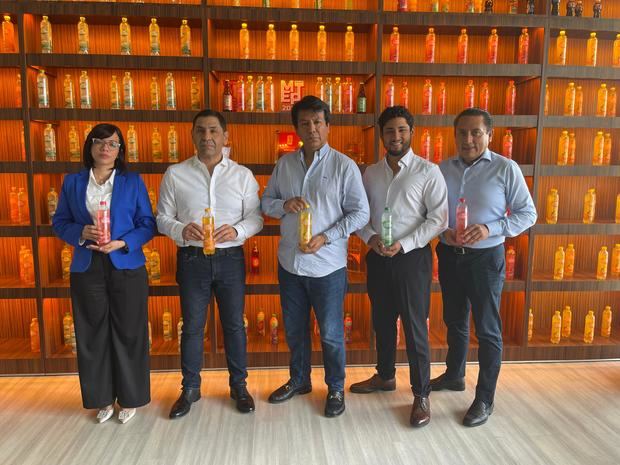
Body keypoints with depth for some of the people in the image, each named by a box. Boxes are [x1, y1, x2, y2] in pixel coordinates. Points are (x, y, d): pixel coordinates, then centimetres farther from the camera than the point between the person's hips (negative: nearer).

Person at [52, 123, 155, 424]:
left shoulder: (133, 181, 2)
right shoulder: (72, 182, 8)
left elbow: (147, 224, 0)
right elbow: (59, 222, 9)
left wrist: (122, 243, -16)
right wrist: (81, 233, -12)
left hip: (126, 267, -2)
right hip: (86, 268, 2)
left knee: (128, 333, 4)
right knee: (92, 335, 8)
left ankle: (129, 398, 21)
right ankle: (102, 399, 25)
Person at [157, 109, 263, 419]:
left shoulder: (242, 175, 2)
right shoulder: (175, 174, 2)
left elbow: (256, 218, 1)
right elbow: (162, 218, 3)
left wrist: (237, 231, -19)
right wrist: (181, 230, -18)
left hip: (230, 258, 0)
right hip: (192, 259, 0)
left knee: (234, 324, 11)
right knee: (192, 326, 11)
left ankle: (238, 385, 29)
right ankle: (190, 388, 30)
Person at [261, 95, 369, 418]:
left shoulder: (344, 166, -7)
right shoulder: (284, 163, 5)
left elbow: (360, 213, -7)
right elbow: (266, 202, 10)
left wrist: (326, 237, -17)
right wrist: (284, 204, -12)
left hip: (327, 265, -4)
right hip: (290, 262, 4)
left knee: (331, 333, 9)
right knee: (294, 329, 19)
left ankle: (336, 389, 31)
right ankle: (299, 380, 41)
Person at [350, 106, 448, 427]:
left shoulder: (428, 172, -7)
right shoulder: (370, 173, 7)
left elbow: (438, 218, -10)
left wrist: (403, 244, -18)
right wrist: (370, 237, -10)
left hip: (412, 257, -4)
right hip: (377, 257, 5)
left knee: (415, 327, 1)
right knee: (382, 321, 17)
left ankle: (421, 395, 17)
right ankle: (385, 376, 37)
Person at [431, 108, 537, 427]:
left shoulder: (506, 168, -8)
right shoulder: (442, 169, 1)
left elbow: (528, 214, -6)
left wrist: (490, 228, -21)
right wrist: (443, 231, -15)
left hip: (485, 258, -4)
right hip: (449, 256, 4)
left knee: (487, 329, 4)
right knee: (455, 321, 20)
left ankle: (485, 399, 19)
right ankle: (454, 375, 41)